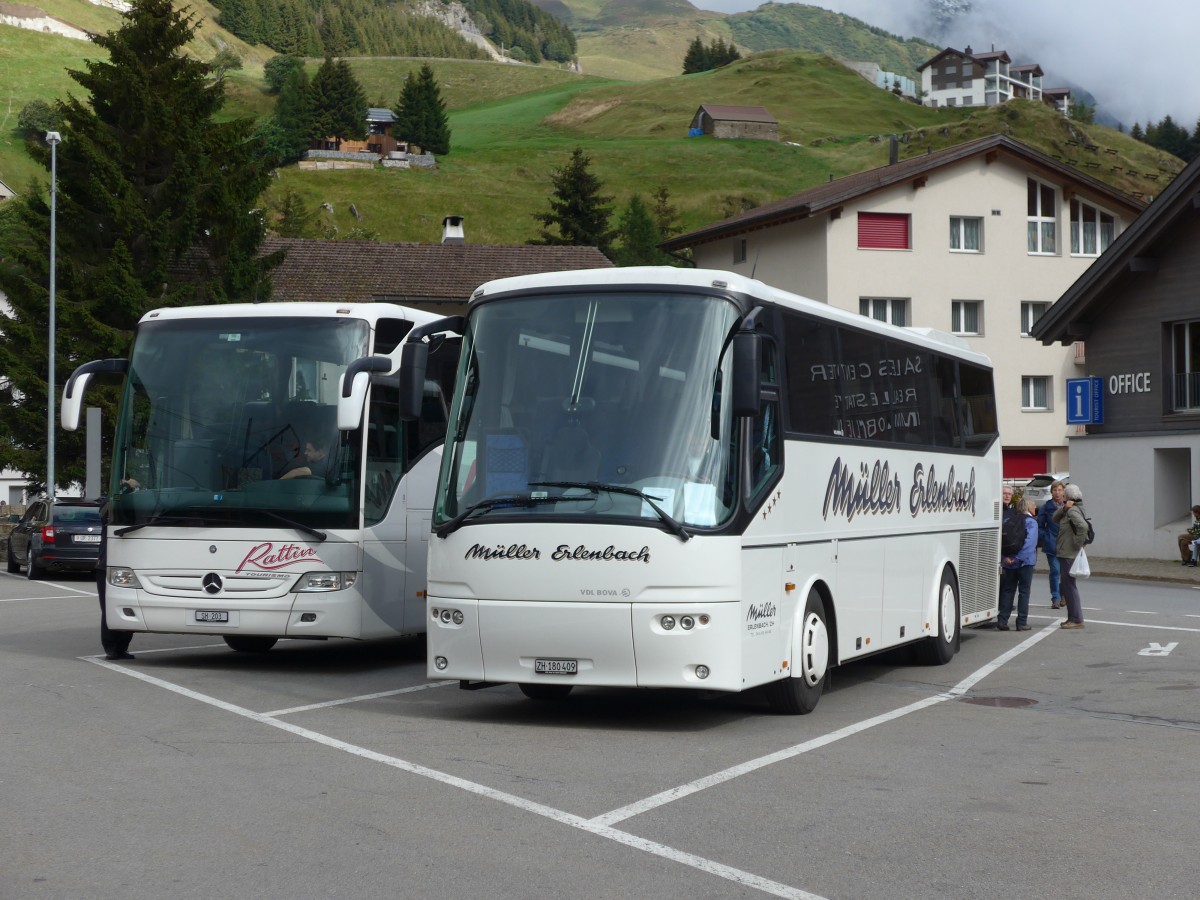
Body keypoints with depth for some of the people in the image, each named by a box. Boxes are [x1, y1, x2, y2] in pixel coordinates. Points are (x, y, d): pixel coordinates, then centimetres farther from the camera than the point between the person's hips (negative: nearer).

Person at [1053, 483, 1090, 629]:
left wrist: (1078, 544, -22)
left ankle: (1077, 619, -4)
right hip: (1065, 553, 10)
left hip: (1069, 554, -10)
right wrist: (1064, 508, -6)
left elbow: (1083, 526, -31)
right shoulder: (1068, 510, 15)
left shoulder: (1073, 510, -17)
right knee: (1067, 585, 16)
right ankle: (1072, 617, 22)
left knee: (1069, 586, -6)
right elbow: (1055, 518, 11)